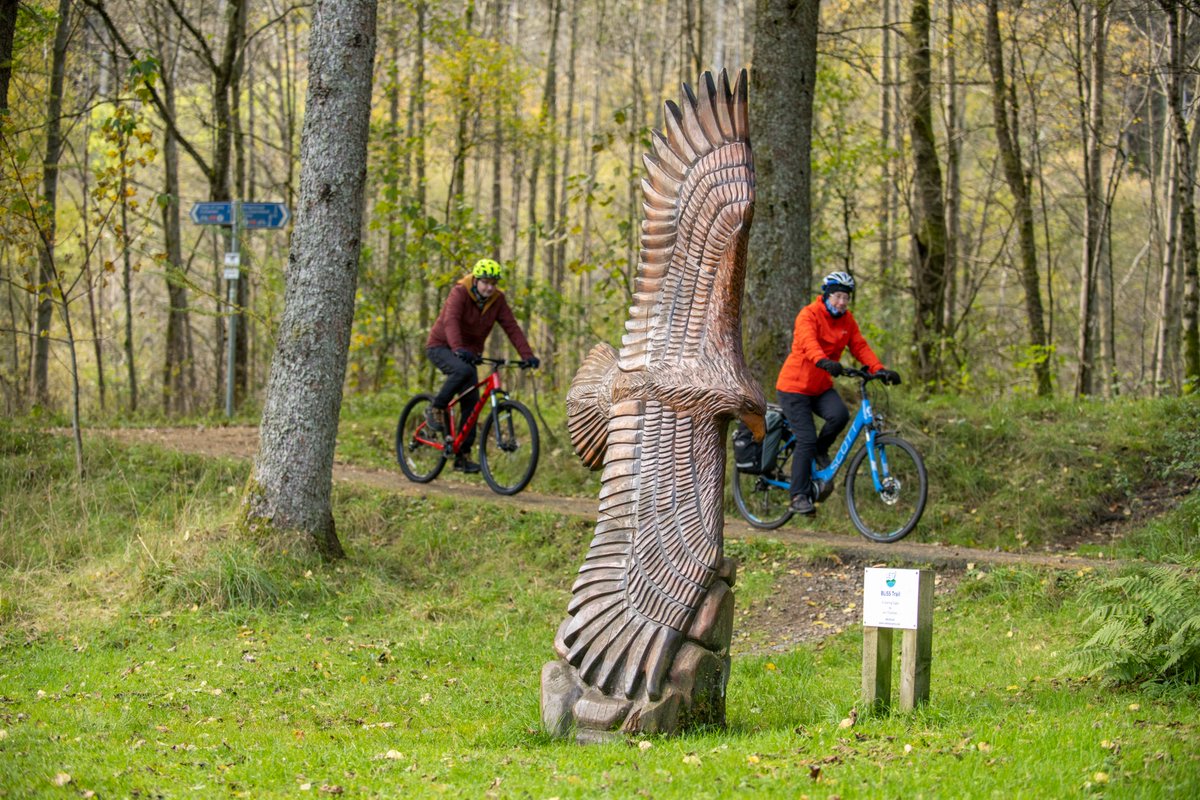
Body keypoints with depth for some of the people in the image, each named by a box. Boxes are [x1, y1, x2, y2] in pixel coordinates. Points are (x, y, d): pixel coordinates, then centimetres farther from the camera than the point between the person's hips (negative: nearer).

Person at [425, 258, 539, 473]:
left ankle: (463, 456, 0)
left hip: (468, 352, 6)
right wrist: (459, 349, -53)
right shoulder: (460, 293, -21)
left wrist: (527, 355, -23)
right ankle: (436, 409, -16)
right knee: (463, 371, -37)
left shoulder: (497, 299, -5)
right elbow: (451, 321, -36)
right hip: (441, 347, -6)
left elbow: (511, 327, -10)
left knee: (471, 402, -5)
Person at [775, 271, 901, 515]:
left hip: (821, 387, 5)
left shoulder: (847, 320, 4)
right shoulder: (809, 315, -16)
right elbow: (808, 341, -35)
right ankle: (799, 496, -3)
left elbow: (860, 347, -4)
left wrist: (879, 369, -21)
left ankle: (820, 450, 5)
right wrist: (823, 361, -56)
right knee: (806, 439, -13)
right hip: (795, 386, -5)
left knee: (840, 414, -25)